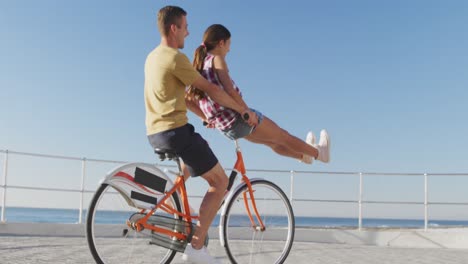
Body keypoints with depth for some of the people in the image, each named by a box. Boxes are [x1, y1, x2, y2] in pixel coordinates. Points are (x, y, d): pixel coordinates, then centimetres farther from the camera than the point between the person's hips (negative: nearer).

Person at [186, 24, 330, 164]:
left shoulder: (198, 66, 11)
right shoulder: (216, 59, -11)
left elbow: (187, 99, 11)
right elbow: (230, 90, -22)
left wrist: (208, 118, 16)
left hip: (225, 127, 8)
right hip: (237, 117, -8)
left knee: (272, 141, 28)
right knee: (283, 136, 14)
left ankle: (303, 155, 49)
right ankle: (318, 152, 34)